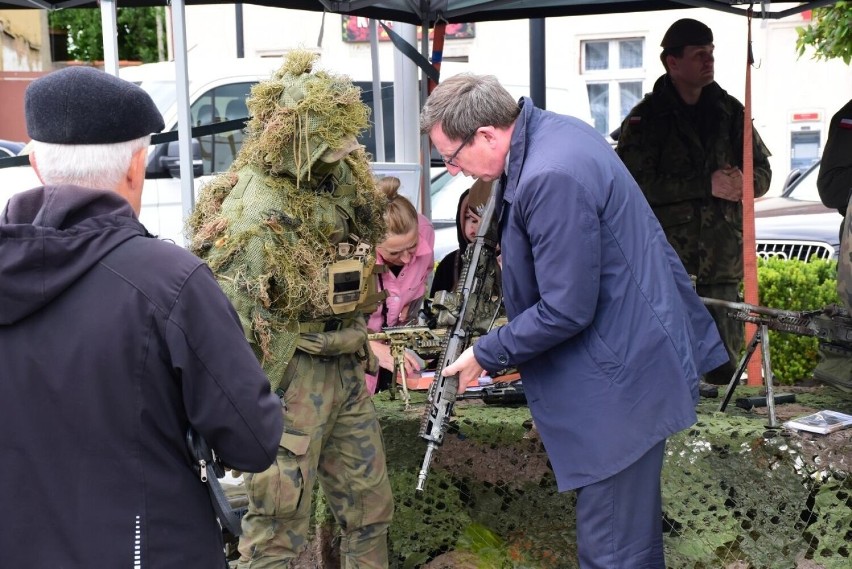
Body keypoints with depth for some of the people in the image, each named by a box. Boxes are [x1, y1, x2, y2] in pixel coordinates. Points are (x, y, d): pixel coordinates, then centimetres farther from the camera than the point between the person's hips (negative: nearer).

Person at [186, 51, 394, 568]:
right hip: (290, 377, -8)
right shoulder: (255, 207, -19)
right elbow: (229, 314, -22)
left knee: (370, 507, 17)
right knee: (281, 526, 2)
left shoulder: (337, 183, 6)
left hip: (346, 370, 8)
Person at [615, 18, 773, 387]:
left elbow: (762, 172, 17)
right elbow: (635, 184, -12)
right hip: (665, 257, -4)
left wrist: (740, 183, -8)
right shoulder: (646, 118, 1)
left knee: (723, 363, 5)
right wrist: (706, 185, -15)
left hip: (723, 258, 4)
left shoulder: (730, 111, 14)